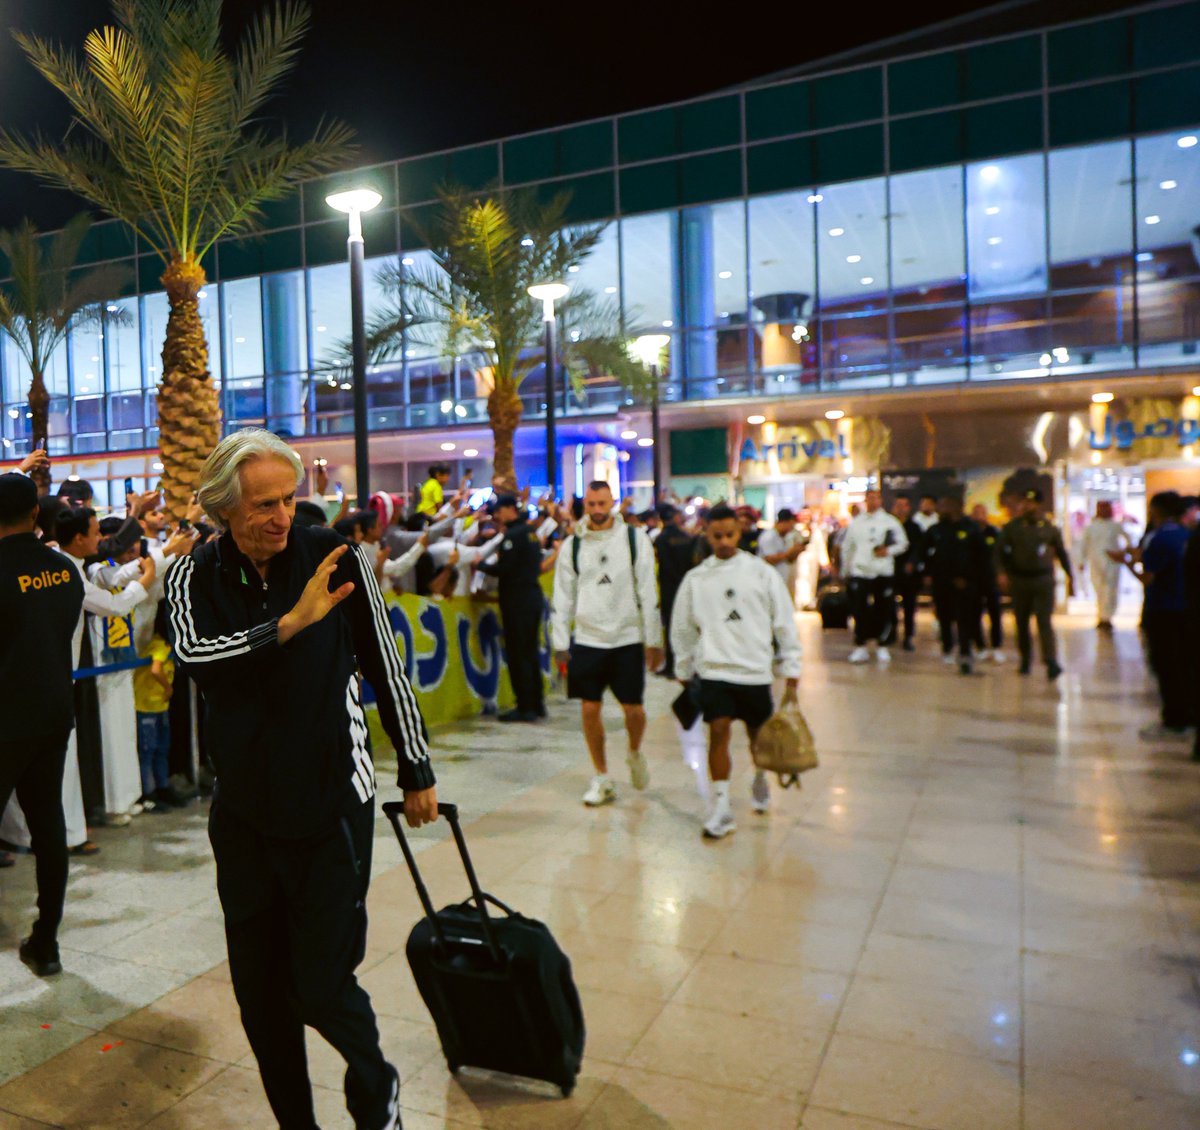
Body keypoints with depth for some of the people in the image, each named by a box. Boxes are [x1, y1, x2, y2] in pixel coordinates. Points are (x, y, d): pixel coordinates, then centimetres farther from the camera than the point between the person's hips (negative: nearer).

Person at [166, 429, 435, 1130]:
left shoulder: (338, 558, -8)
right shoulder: (196, 577, -1)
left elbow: (386, 668, -1)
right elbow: (193, 653, -21)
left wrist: (416, 770, 5)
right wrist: (290, 622, -29)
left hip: (333, 806, -3)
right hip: (243, 809, 3)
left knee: (322, 986, 1)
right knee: (258, 988, 13)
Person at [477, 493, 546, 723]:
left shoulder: (513, 535, -13)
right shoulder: (530, 532, 15)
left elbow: (503, 569, -19)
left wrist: (481, 565, -2)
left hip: (517, 600, -9)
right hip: (534, 597, 9)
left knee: (517, 654, -3)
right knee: (530, 652, 14)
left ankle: (525, 707, -1)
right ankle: (537, 704, 19)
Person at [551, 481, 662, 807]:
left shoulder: (635, 539, -1)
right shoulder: (572, 545, 4)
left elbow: (648, 593, -1)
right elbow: (563, 597, 7)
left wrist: (654, 640, -3)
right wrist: (560, 643, 2)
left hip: (627, 638, -1)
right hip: (587, 639, 2)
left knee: (633, 708, 0)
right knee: (590, 709, 2)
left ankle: (635, 753, 33)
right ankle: (602, 778, 18)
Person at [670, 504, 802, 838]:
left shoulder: (762, 572, -2)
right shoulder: (696, 579, 2)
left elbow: (783, 621, 3)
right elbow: (683, 627, 12)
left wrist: (790, 667, 3)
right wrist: (684, 669, 15)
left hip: (755, 669, 0)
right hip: (714, 670, 0)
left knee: (758, 734, 14)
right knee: (718, 731, -10)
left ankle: (759, 779, 43)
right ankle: (721, 807, -2)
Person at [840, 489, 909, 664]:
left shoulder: (890, 522, 4)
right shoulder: (856, 523, 9)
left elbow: (903, 543, 6)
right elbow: (847, 547, 14)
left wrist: (889, 551, -12)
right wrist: (846, 570, 13)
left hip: (884, 572, 0)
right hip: (860, 571, 1)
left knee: (884, 610, 5)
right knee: (860, 610, -3)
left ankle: (882, 646, 17)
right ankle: (860, 646, 6)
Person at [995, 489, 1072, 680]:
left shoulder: (1049, 528, 3)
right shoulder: (1012, 527, 2)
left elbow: (1061, 552, 13)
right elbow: (1000, 550, 2)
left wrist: (1069, 577, 13)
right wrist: (1001, 572, -13)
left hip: (1043, 580, -1)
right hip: (1019, 580, 1)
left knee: (1044, 621, -10)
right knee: (1021, 622, 9)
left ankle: (1051, 662, -15)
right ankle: (1025, 659, 23)